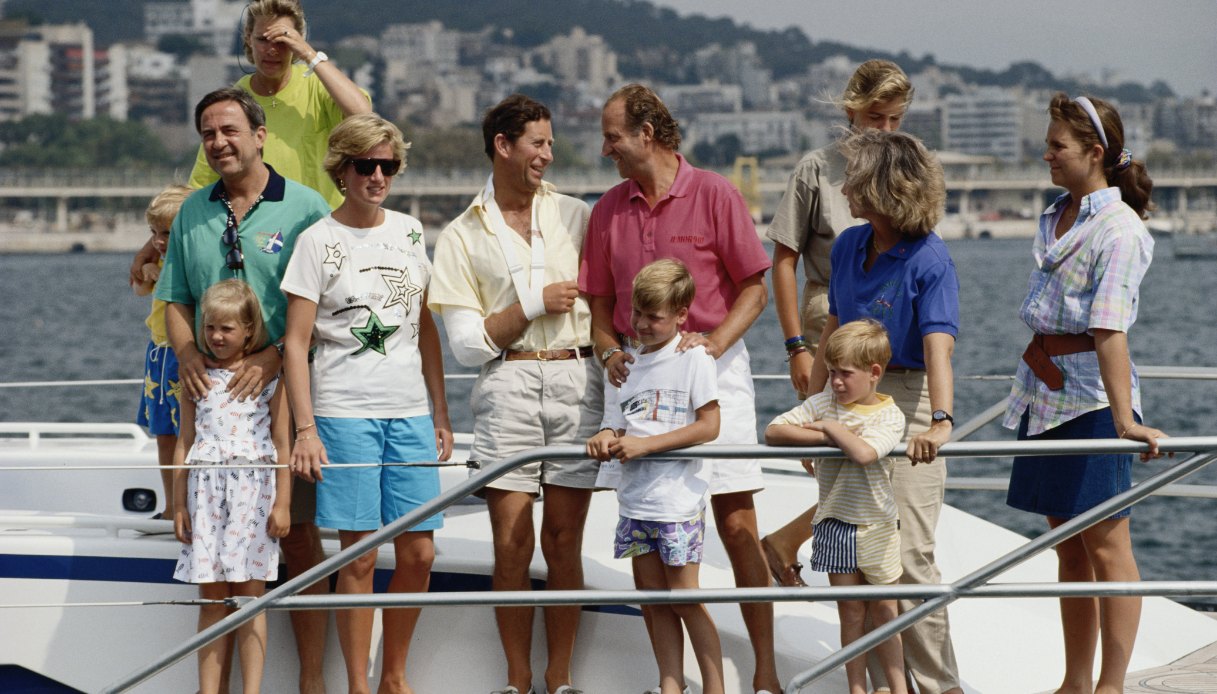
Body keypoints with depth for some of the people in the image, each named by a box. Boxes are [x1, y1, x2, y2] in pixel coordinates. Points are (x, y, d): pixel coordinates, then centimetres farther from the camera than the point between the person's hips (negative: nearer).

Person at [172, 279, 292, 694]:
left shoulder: (268, 376, 2)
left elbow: (282, 445, 1)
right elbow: (185, 443, 11)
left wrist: (282, 504, -3)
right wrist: (179, 505, 8)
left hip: (254, 488, -2)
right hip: (206, 490, 2)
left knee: (249, 596, -3)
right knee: (212, 599, 3)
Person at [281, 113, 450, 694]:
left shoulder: (409, 232, 11)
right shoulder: (318, 241, -2)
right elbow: (296, 343, -5)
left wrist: (440, 414, 14)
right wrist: (306, 429, -12)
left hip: (409, 413, 4)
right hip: (345, 413, -4)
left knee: (418, 552, 2)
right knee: (360, 555, -4)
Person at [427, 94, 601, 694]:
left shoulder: (575, 216, 12)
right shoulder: (462, 237, 6)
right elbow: (467, 344, 0)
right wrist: (535, 303, -5)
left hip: (576, 380, 1)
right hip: (508, 387, -1)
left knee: (564, 540, 1)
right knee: (512, 543, -4)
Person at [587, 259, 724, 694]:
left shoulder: (693, 357, -5)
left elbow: (709, 427, -12)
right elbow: (615, 427, 12)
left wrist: (644, 444, -16)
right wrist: (605, 440, -13)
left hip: (679, 497, -5)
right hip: (636, 497, 5)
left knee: (684, 599, -4)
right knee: (655, 602, 7)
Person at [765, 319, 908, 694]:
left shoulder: (889, 415, -11)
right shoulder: (824, 403, -2)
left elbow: (864, 452, -31)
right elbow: (773, 432, -11)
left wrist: (831, 427, -17)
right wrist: (825, 437, -20)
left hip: (876, 526, -2)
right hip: (835, 523, 2)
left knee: (883, 613, 10)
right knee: (851, 613, 8)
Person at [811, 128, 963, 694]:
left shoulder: (929, 260, -15)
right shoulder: (849, 247, 6)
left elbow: (938, 347, -27)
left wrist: (940, 421, -41)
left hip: (908, 403, -7)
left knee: (908, 555, -8)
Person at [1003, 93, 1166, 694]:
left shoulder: (1118, 229, -15)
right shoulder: (1055, 219, 11)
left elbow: (1109, 329, -26)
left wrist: (1123, 417, -31)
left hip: (1091, 393, -9)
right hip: (1044, 391, 9)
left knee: (1105, 544, -3)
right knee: (1069, 548, 13)